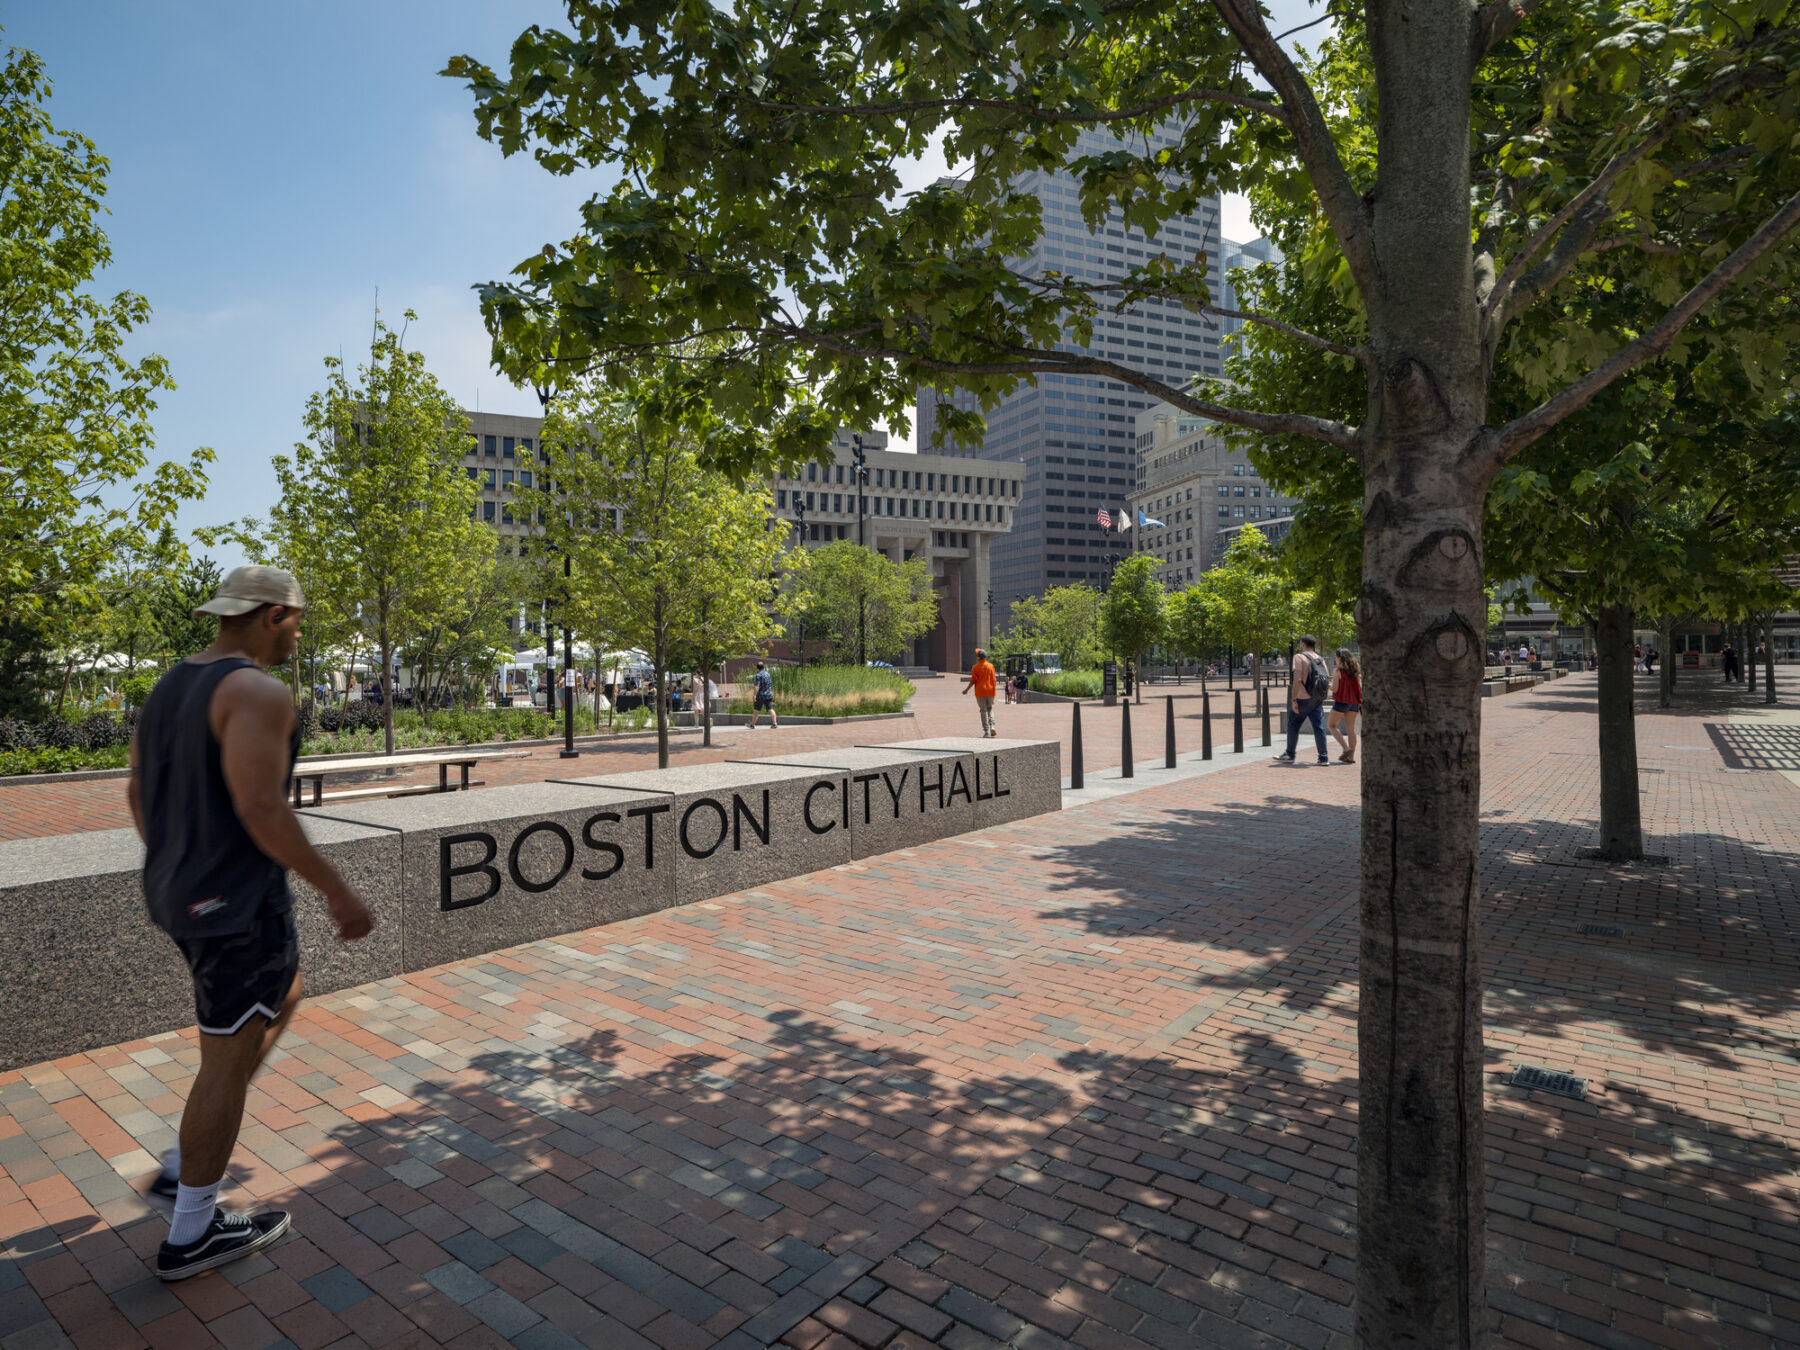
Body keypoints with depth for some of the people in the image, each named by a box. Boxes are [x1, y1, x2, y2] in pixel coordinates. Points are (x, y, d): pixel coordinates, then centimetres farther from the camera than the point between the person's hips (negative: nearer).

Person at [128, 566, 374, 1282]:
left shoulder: (170, 685, 10)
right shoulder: (257, 693, -20)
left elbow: (138, 792, 15)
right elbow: (260, 807, -27)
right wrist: (338, 891, -20)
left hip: (178, 893, 10)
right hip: (237, 903, -10)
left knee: (282, 999, 26)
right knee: (228, 1059, 6)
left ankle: (184, 1165, 30)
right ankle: (192, 1235, 22)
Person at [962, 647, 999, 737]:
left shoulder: (975, 667, -7)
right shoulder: (990, 665, 3)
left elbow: (973, 680, -9)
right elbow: (993, 679, 6)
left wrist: (966, 689, 1)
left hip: (980, 692, -3)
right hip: (990, 691, 3)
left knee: (983, 711, 2)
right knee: (990, 709, 16)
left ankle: (986, 731, -2)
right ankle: (992, 726, -4)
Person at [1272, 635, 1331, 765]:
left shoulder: (1299, 657, -8)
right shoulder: (1320, 659, 12)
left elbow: (1297, 679, -17)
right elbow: (1327, 680, 12)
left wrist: (1293, 699, -17)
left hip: (1303, 698, -6)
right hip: (1318, 699, 6)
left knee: (1293, 725, 6)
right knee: (1319, 726, 5)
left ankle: (1290, 755, 11)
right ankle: (1324, 757, 2)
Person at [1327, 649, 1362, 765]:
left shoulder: (1339, 671, -10)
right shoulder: (1356, 670, 9)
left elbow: (1334, 689, -13)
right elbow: (1359, 687, 8)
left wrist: (1329, 685, 8)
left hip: (1341, 701, -6)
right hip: (1354, 702, 6)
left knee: (1331, 725, 7)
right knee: (1351, 729, 7)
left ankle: (1346, 748, -7)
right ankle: (1351, 756, 5)